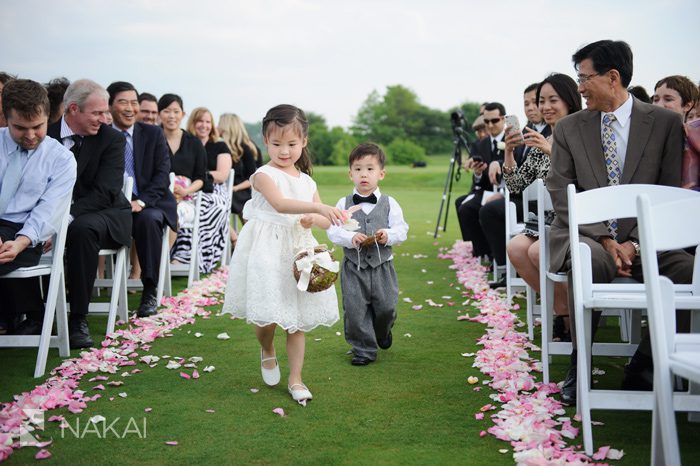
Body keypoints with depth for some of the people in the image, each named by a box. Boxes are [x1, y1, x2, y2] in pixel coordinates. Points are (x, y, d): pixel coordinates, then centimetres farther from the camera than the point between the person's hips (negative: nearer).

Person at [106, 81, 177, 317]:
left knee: (148, 219, -34)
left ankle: (150, 293, -27)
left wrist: (141, 202, -16)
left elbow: (162, 175, 0)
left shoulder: (153, 134, 8)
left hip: (151, 204, 0)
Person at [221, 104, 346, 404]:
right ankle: (267, 351, 28)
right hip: (267, 253, -5)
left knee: (297, 320, 7)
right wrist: (319, 207, -41)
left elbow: (325, 221, 11)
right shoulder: (264, 175, -8)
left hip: (298, 251, 5)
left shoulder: (307, 182, 11)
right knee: (268, 317, -6)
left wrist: (314, 218, -14)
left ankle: (295, 379, 16)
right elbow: (279, 204, -28)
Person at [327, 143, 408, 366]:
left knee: (386, 308, 5)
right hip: (354, 266, 0)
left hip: (382, 266, 1)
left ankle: (383, 332, 39)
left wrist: (388, 236, -21)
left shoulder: (389, 203, 1)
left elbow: (401, 229, -1)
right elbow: (333, 231, -6)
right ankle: (364, 350, 14)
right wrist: (351, 238, -23)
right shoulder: (344, 203, -1)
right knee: (355, 310, -1)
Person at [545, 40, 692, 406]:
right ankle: (579, 367, -18)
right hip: (583, 235, -1)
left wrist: (634, 242, -12)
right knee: (591, 261, -37)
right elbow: (561, 194, 2)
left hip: (641, 240, 1)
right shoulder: (568, 128, 10)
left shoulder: (665, 123, 6)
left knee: (687, 270, -29)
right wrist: (604, 239, -12)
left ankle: (641, 368, -10)